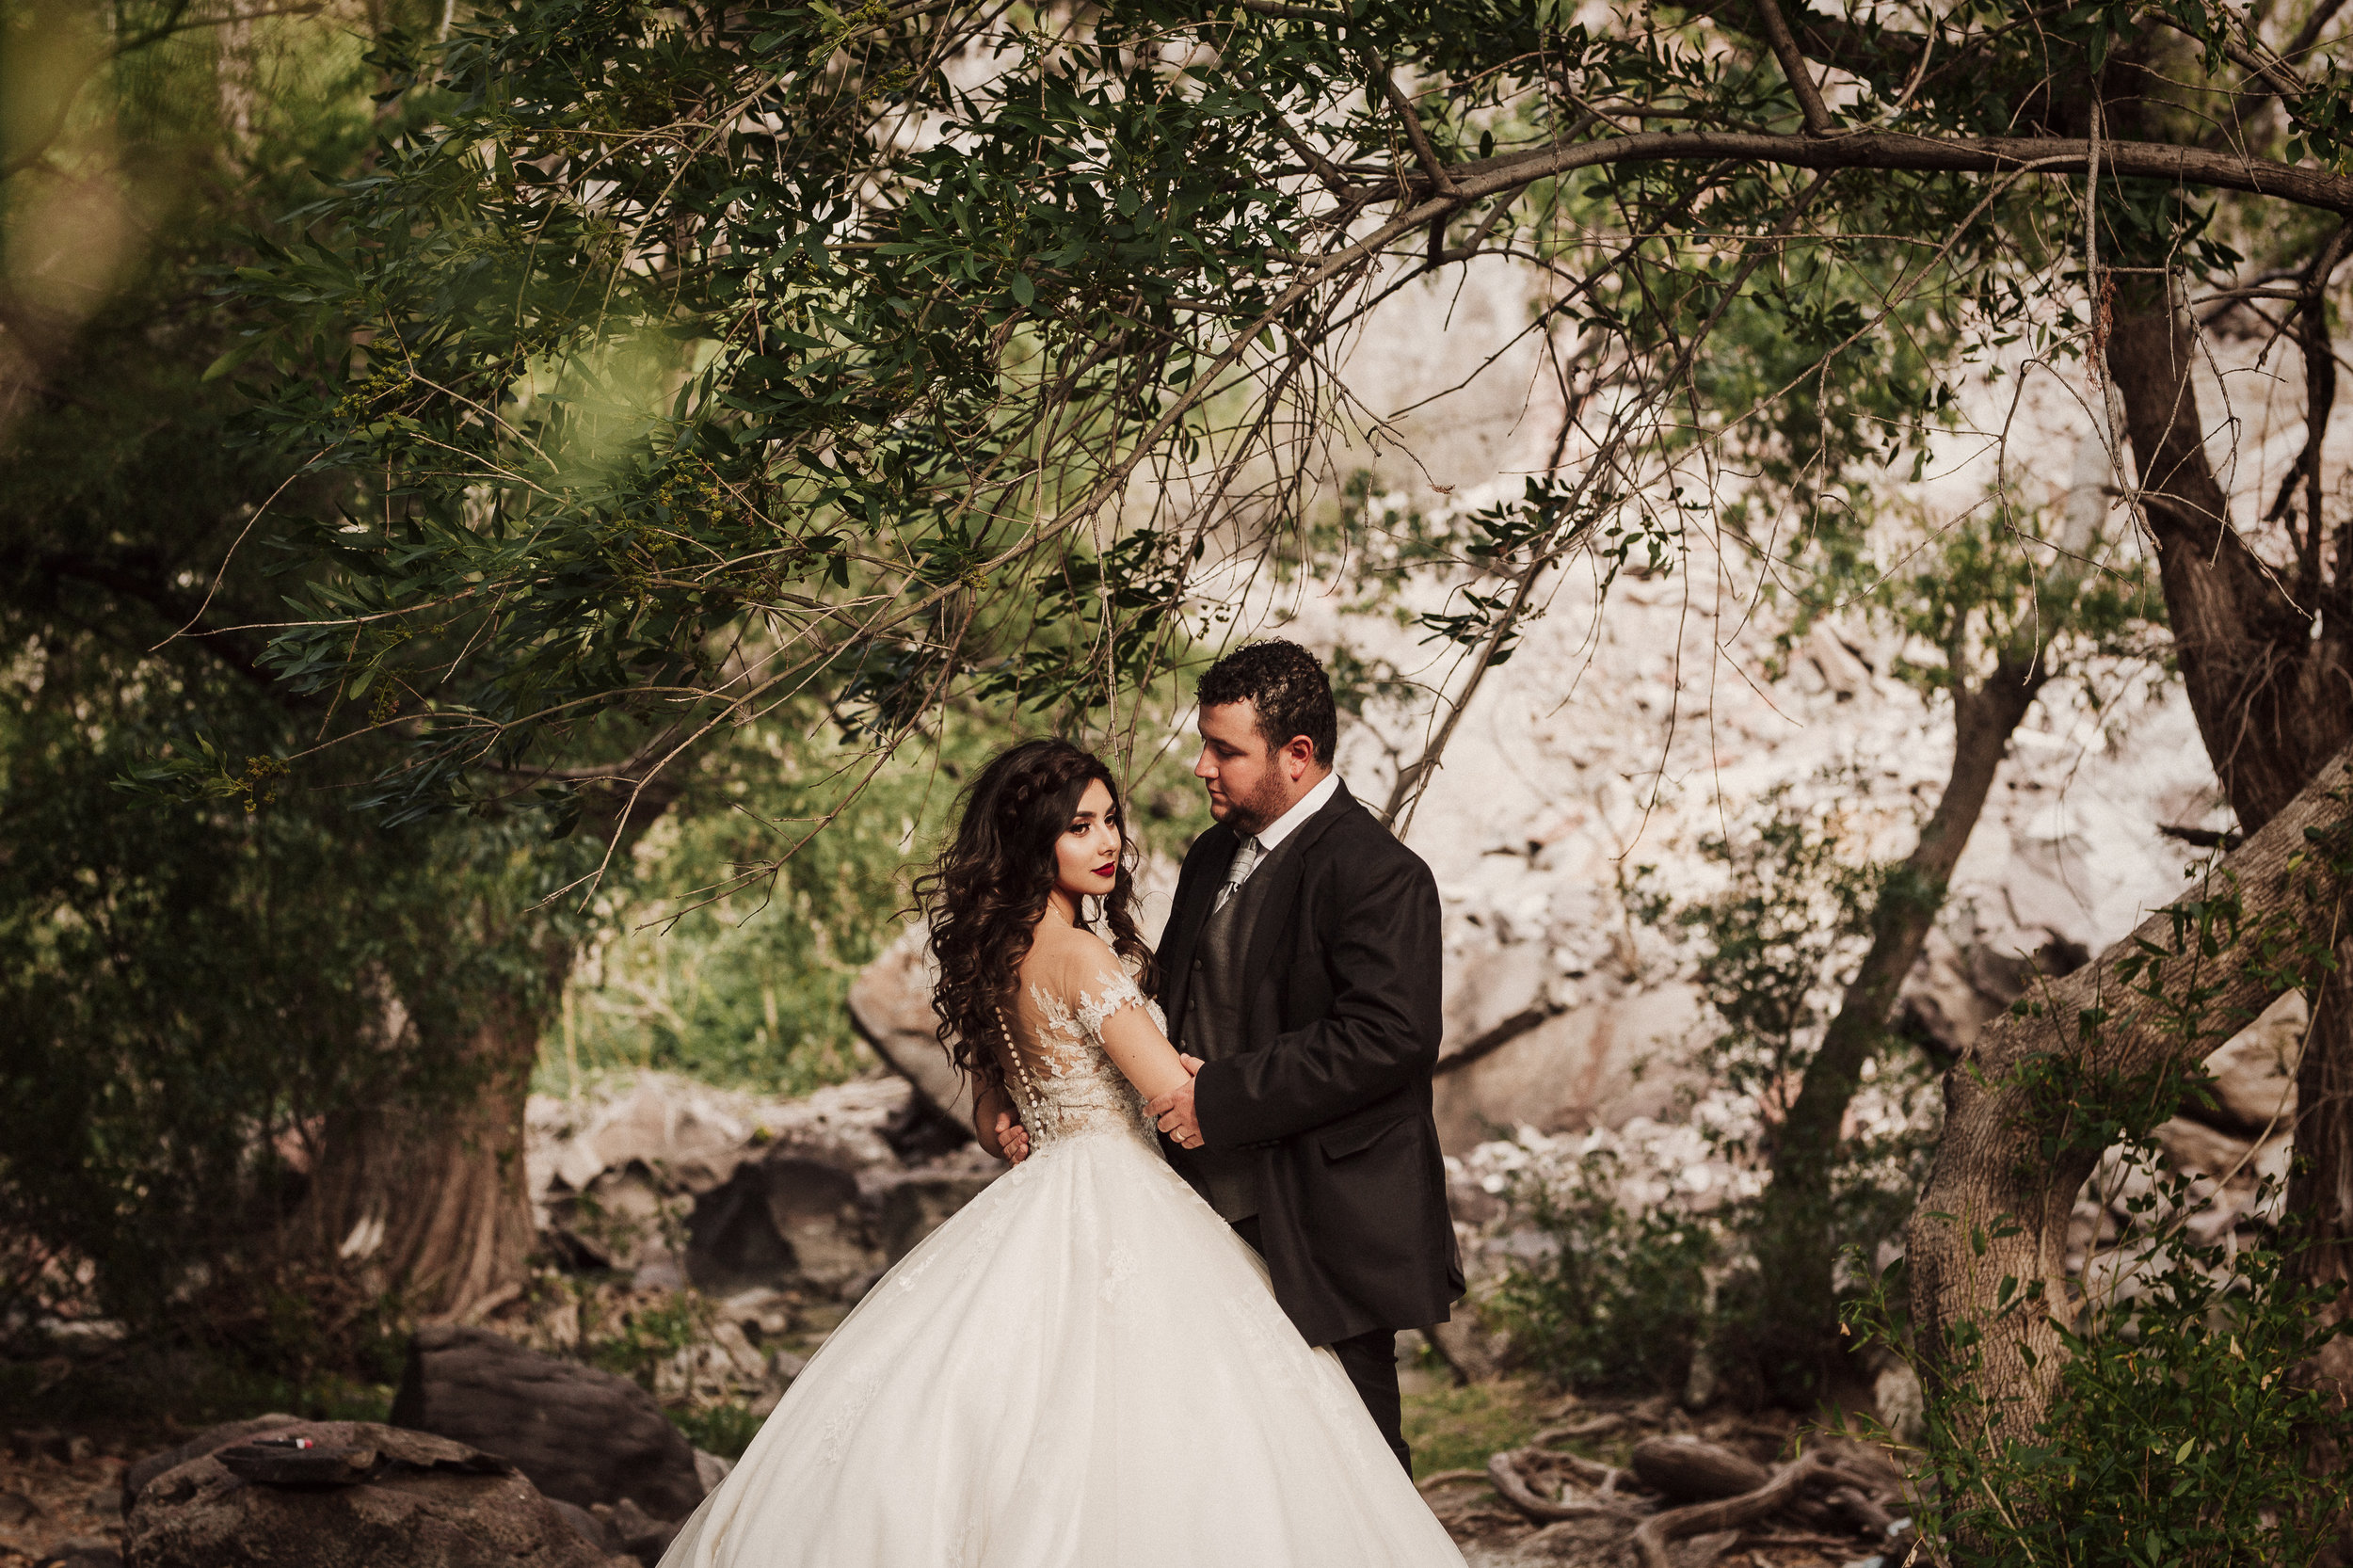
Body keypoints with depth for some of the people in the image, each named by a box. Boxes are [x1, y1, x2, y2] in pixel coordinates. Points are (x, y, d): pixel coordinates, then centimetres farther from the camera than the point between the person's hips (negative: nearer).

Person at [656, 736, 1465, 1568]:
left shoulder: (995, 951, 9)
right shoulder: (1081, 954, -17)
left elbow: (993, 1122, 20)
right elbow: (1184, 1105, -18)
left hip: (1035, 1195, 9)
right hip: (1114, 1212, -9)